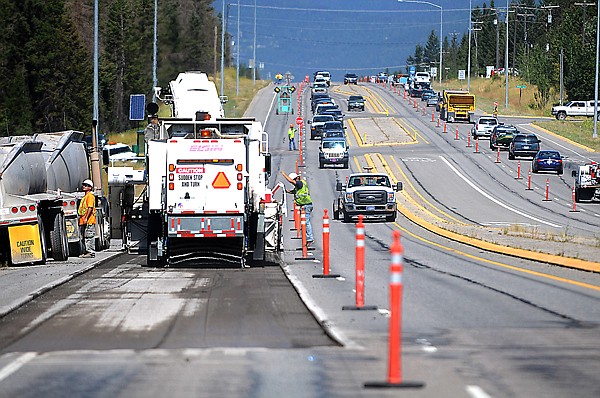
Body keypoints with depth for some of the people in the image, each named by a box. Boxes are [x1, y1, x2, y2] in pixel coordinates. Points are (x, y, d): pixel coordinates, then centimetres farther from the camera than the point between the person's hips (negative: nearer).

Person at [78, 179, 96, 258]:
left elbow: (90, 208, -18)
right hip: (83, 221, 10)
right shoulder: (85, 196, 21)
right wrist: (81, 218, 22)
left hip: (89, 221, -10)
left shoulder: (90, 196, -10)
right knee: (84, 237, 11)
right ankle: (87, 251, 16)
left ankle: (91, 252, -8)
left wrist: (86, 218, -23)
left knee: (89, 237, -9)